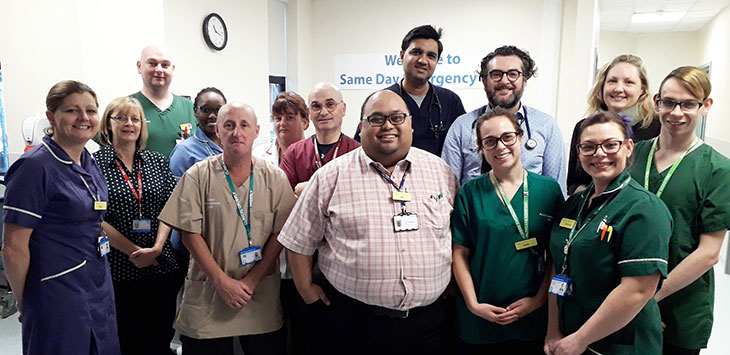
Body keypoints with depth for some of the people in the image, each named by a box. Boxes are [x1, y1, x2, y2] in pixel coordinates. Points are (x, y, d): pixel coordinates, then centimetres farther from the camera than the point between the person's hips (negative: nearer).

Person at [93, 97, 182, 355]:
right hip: (118, 268, -3)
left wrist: (156, 247, -10)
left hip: (162, 267, 3)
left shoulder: (157, 161, 9)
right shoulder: (95, 163, -2)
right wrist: (133, 251, -12)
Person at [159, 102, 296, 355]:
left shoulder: (275, 178, 0)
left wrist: (250, 281, -10)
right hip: (207, 296, -1)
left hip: (262, 295, 1)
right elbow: (191, 234, -5)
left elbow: (280, 234, -3)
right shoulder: (198, 176, -3)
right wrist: (222, 282, -11)